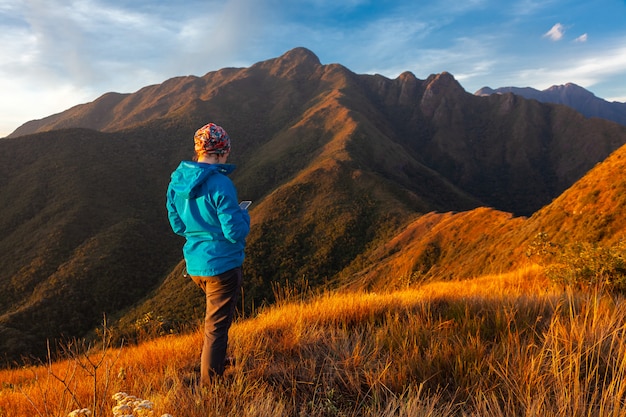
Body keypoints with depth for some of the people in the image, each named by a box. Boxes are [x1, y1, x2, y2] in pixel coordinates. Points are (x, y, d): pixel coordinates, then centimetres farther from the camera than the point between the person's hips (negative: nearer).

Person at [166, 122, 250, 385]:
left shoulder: (177, 181, 1)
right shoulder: (220, 184, -22)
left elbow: (177, 225, 10)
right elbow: (235, 232, -21)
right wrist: (243, 216, -1)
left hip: (194, 265, 8)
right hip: (222, 265, -7)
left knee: (217, 317, 30)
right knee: (217, 326, 6)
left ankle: (214, 363, 45)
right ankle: (209, 386, 18)